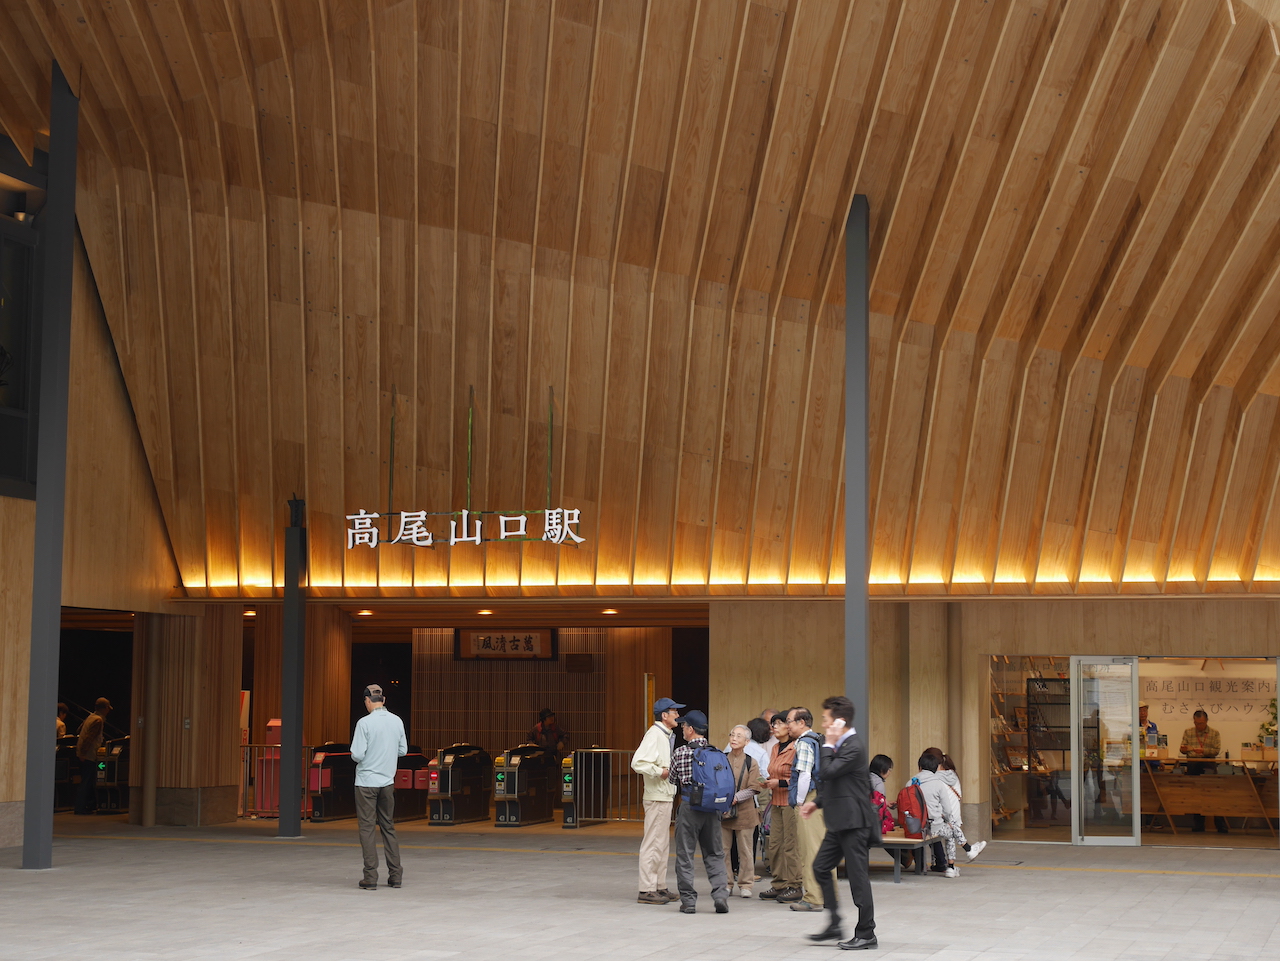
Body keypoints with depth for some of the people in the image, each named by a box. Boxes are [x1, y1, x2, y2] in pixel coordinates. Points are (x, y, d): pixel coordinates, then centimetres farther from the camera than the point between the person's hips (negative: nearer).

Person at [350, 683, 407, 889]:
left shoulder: (365, 722, -15)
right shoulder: (397, 721, 1)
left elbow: (357, 755, -16)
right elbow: (403, 750, 9)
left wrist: (356, 754, 6)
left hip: (366, 782, -5)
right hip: (388, 782, 5)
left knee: (367, 828, 1)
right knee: (388, 827, 13)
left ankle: (370, 877, -1)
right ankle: (395, 875, 13)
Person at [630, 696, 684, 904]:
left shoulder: (666, 736, 15)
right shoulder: (654, 734, -15)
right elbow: (638, 763, -25)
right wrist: (660, 772, -22)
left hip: (666, 797, 11)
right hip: (656, 797, -11)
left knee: (663, 844, 15)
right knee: (653, 844, -8)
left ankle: (660, 887, 21)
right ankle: (647, 890, -5)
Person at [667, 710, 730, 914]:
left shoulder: (680, 753, -8)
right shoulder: (716, 753, 1)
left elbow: (672, 780, 3)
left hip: (689, 807, -3)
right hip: (712, 808, 3)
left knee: (685, 855, 5)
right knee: (714, 854, 11)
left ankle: (688, 900, 6)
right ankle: (720, 893, -2)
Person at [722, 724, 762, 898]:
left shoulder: (751, 762, 1)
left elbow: (753, 789, -5)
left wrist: (735, 798, -16)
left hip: (744, 812, -2)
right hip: (723, 812, 2)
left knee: (745, 850, 2)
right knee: (723, 849, 3)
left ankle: (745, 885, 11)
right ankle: (726, 884, 12)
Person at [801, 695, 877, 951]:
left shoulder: (854, 747, -17)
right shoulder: (840, 745, 14)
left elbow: (827, 772, -24)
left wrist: (828, 745, -14)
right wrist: (817, 802, 13)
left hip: (853, 822, -10)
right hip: (839, 821, 10)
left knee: (858, 876, -3)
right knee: (821, 867, 11)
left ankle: (866, 934, 5)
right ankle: (834, 926, 17)